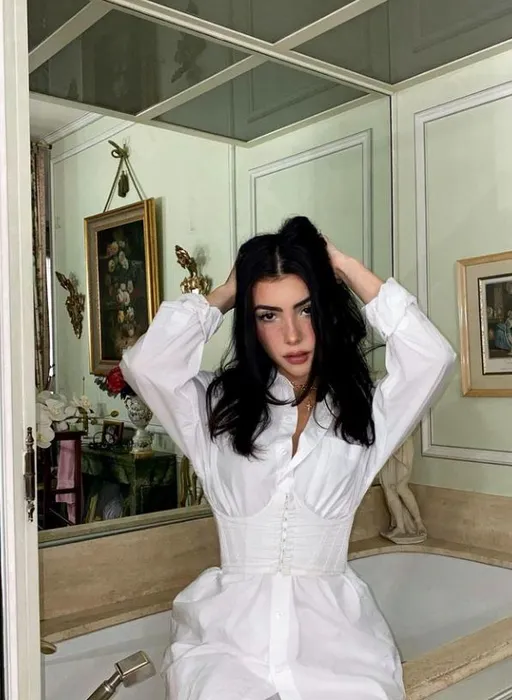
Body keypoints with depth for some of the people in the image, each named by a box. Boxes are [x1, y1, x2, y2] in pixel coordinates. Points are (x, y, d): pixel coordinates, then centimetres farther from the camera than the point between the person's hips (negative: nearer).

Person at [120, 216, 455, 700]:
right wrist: (223, 295, 2)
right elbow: (144, 365, -9)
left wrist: (345, 267, -1)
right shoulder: (218, 407, 6)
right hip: (229, 625, 0)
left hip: (332, 626, 1)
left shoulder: (360, 411, 6)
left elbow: (432, 356, -9)